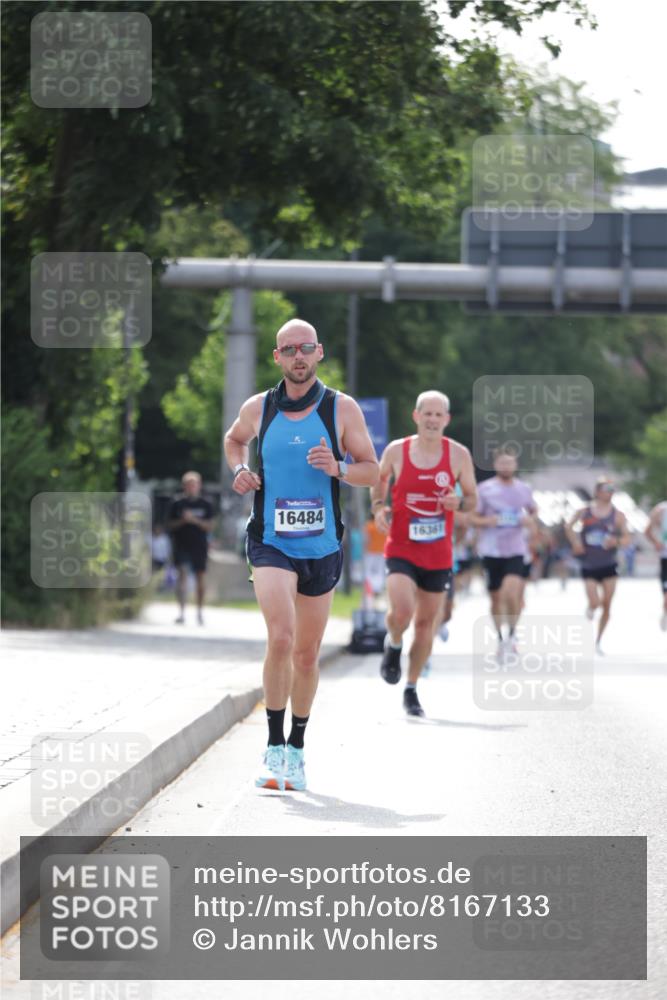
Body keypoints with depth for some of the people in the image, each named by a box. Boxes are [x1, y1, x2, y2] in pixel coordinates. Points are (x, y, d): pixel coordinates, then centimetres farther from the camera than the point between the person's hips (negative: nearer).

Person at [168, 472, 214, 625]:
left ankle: (200, 611, 21)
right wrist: (183, 520, -14)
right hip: (181, 544, -1)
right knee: (182, 573, -13)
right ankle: (181, 611, -17)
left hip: (199, 545, 1)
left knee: (200, 576, 6)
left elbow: (209, 526, -1)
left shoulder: (206, 504, 3)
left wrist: (194, 520, -16)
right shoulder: (177, 503, 2)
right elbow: (171, 525, 5)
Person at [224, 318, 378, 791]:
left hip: (321, 547, 1)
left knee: (307, 653, 11)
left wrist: (337, 469, -17)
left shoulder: (342, 409, -1)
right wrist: (240, 471, 3)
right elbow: (234, 439, 24)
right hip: (271, 543, -1)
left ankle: (297, 747, 28)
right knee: (281, 638, -21)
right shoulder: (258, 408, 2)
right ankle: (274, 748, -12)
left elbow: (372, 471, 3)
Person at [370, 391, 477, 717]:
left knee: (426, 622, 9)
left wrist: (459, 503, -15)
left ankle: (411, 690, 25)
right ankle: (393, 645, 13)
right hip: (401, 549, -2)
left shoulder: (458, 455, -2)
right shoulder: (396, 451, -3)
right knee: (401, 611, -23)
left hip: (438, 555, 2)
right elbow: (379, 480, 16)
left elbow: (472, 498, 8)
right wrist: (378, 506, -4)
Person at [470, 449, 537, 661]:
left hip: (516, 550, 0)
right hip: (491, 550, 0)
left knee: (512, 593, -20)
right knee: (496, 597, 8)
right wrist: (486, 521, -18)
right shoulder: (484, 489, -1)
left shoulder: (524, 489, 6)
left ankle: (512, 633, -2)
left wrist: (530, 520, -1)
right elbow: (473, 517, 3)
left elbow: (533, 510, 21)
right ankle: (501, 638, 25)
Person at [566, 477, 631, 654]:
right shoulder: (585, 511, -1)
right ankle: (590, 609, 27)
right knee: (595, 603, -12)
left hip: (609, 565, 1)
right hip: (589, 565, -1)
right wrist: (575, 543, -3)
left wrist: (616, 541, -20)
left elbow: (627, 538, 0)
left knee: (607, 605, 0)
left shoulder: (617, 515, -1)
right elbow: (569, 526, 11)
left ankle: (598, 641, 15)